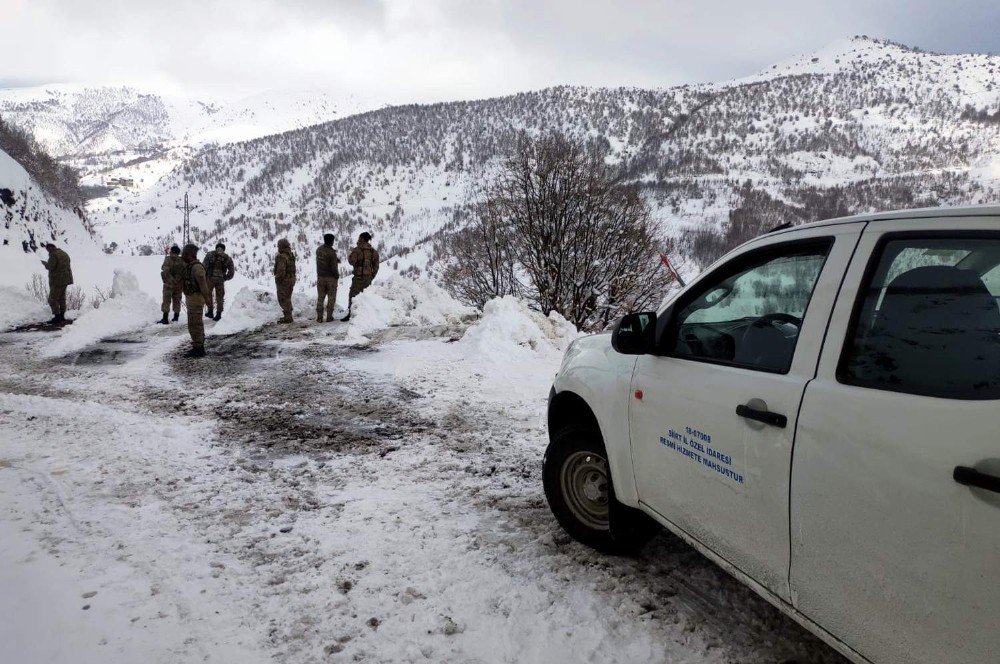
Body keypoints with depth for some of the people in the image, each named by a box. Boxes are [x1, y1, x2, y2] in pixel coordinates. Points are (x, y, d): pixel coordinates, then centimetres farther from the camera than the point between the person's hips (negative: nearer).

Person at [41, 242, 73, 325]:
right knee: (62, 298, 14)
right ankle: (62, 316, 16)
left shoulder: (53, 255, -13)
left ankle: (57, 317, -6)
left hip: (57, 281, -9)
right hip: (65, 279, 9)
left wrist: (45, 263, 0)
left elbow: (50, 267, -19)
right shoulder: (64, 254, 14)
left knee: (53, 299, -3)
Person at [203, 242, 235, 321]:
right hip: (220, 280, 2)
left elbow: (204, 267, -8)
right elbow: (231, 272, 5)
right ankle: (218, 314, 13)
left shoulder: (210, 254, 2)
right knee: (219, 297, 12)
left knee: (208, 294, 16)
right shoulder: (228, 258, 8)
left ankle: (210, 311, 14)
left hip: (210, 278, -2)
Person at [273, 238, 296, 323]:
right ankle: (288, 316, 27)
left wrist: (278, 279, -13)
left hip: (284, 281, -9)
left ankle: (287, 317, 1)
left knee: (283, 300, 0)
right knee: (287, 299, 19)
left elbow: (281, 271, -26)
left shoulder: (281, 257, -21)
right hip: (291, 279, 9)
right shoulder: (291, 255, 7)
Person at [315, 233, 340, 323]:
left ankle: (319, 317, 9)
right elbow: (334, 267, -18)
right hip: (331, 278, -5)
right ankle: (329, 317, 8)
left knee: (320, 298, 11)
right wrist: (337, 275, -1)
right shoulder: (332, 252, -18)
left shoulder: (319, 250, 0)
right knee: (331, 298, 7)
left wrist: (336, 260, 12)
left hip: (320, 277, 5)